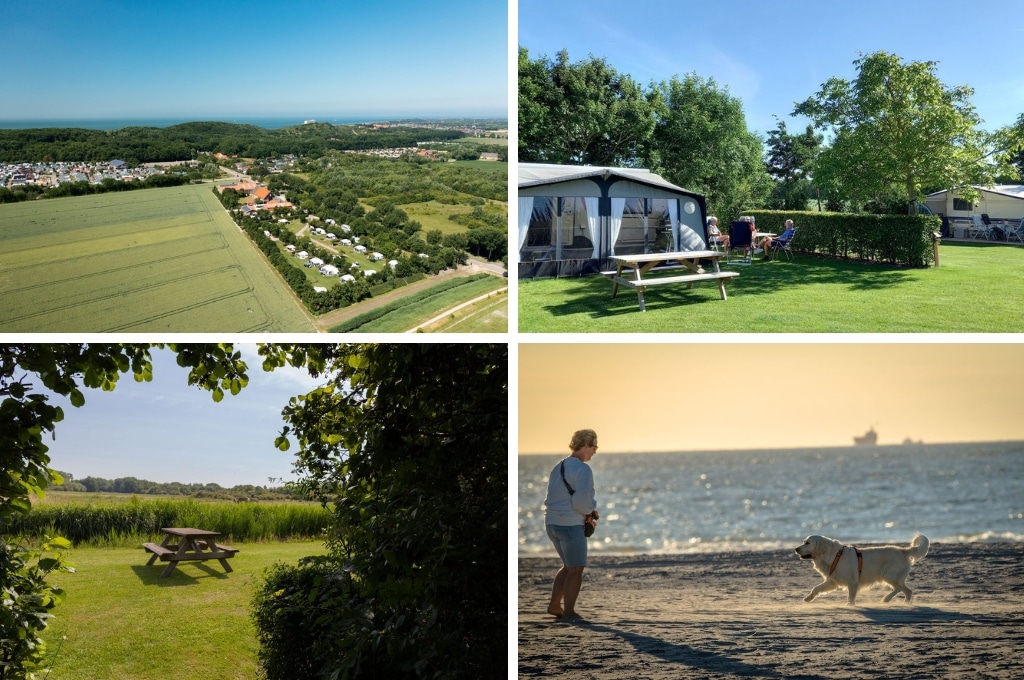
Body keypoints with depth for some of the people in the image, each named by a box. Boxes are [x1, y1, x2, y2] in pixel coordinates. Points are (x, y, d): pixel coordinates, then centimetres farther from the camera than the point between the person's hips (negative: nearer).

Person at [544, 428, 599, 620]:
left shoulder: (558, 467, 14)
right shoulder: (583, 469, -14)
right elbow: (582, 500, -25)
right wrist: (591, 511, -2)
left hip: (552, 523, 9)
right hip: (571, 525, -8)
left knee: (569, 566, 21)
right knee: (576, 570, 4)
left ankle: (554, 605, 18)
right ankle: (568, 612, 7)